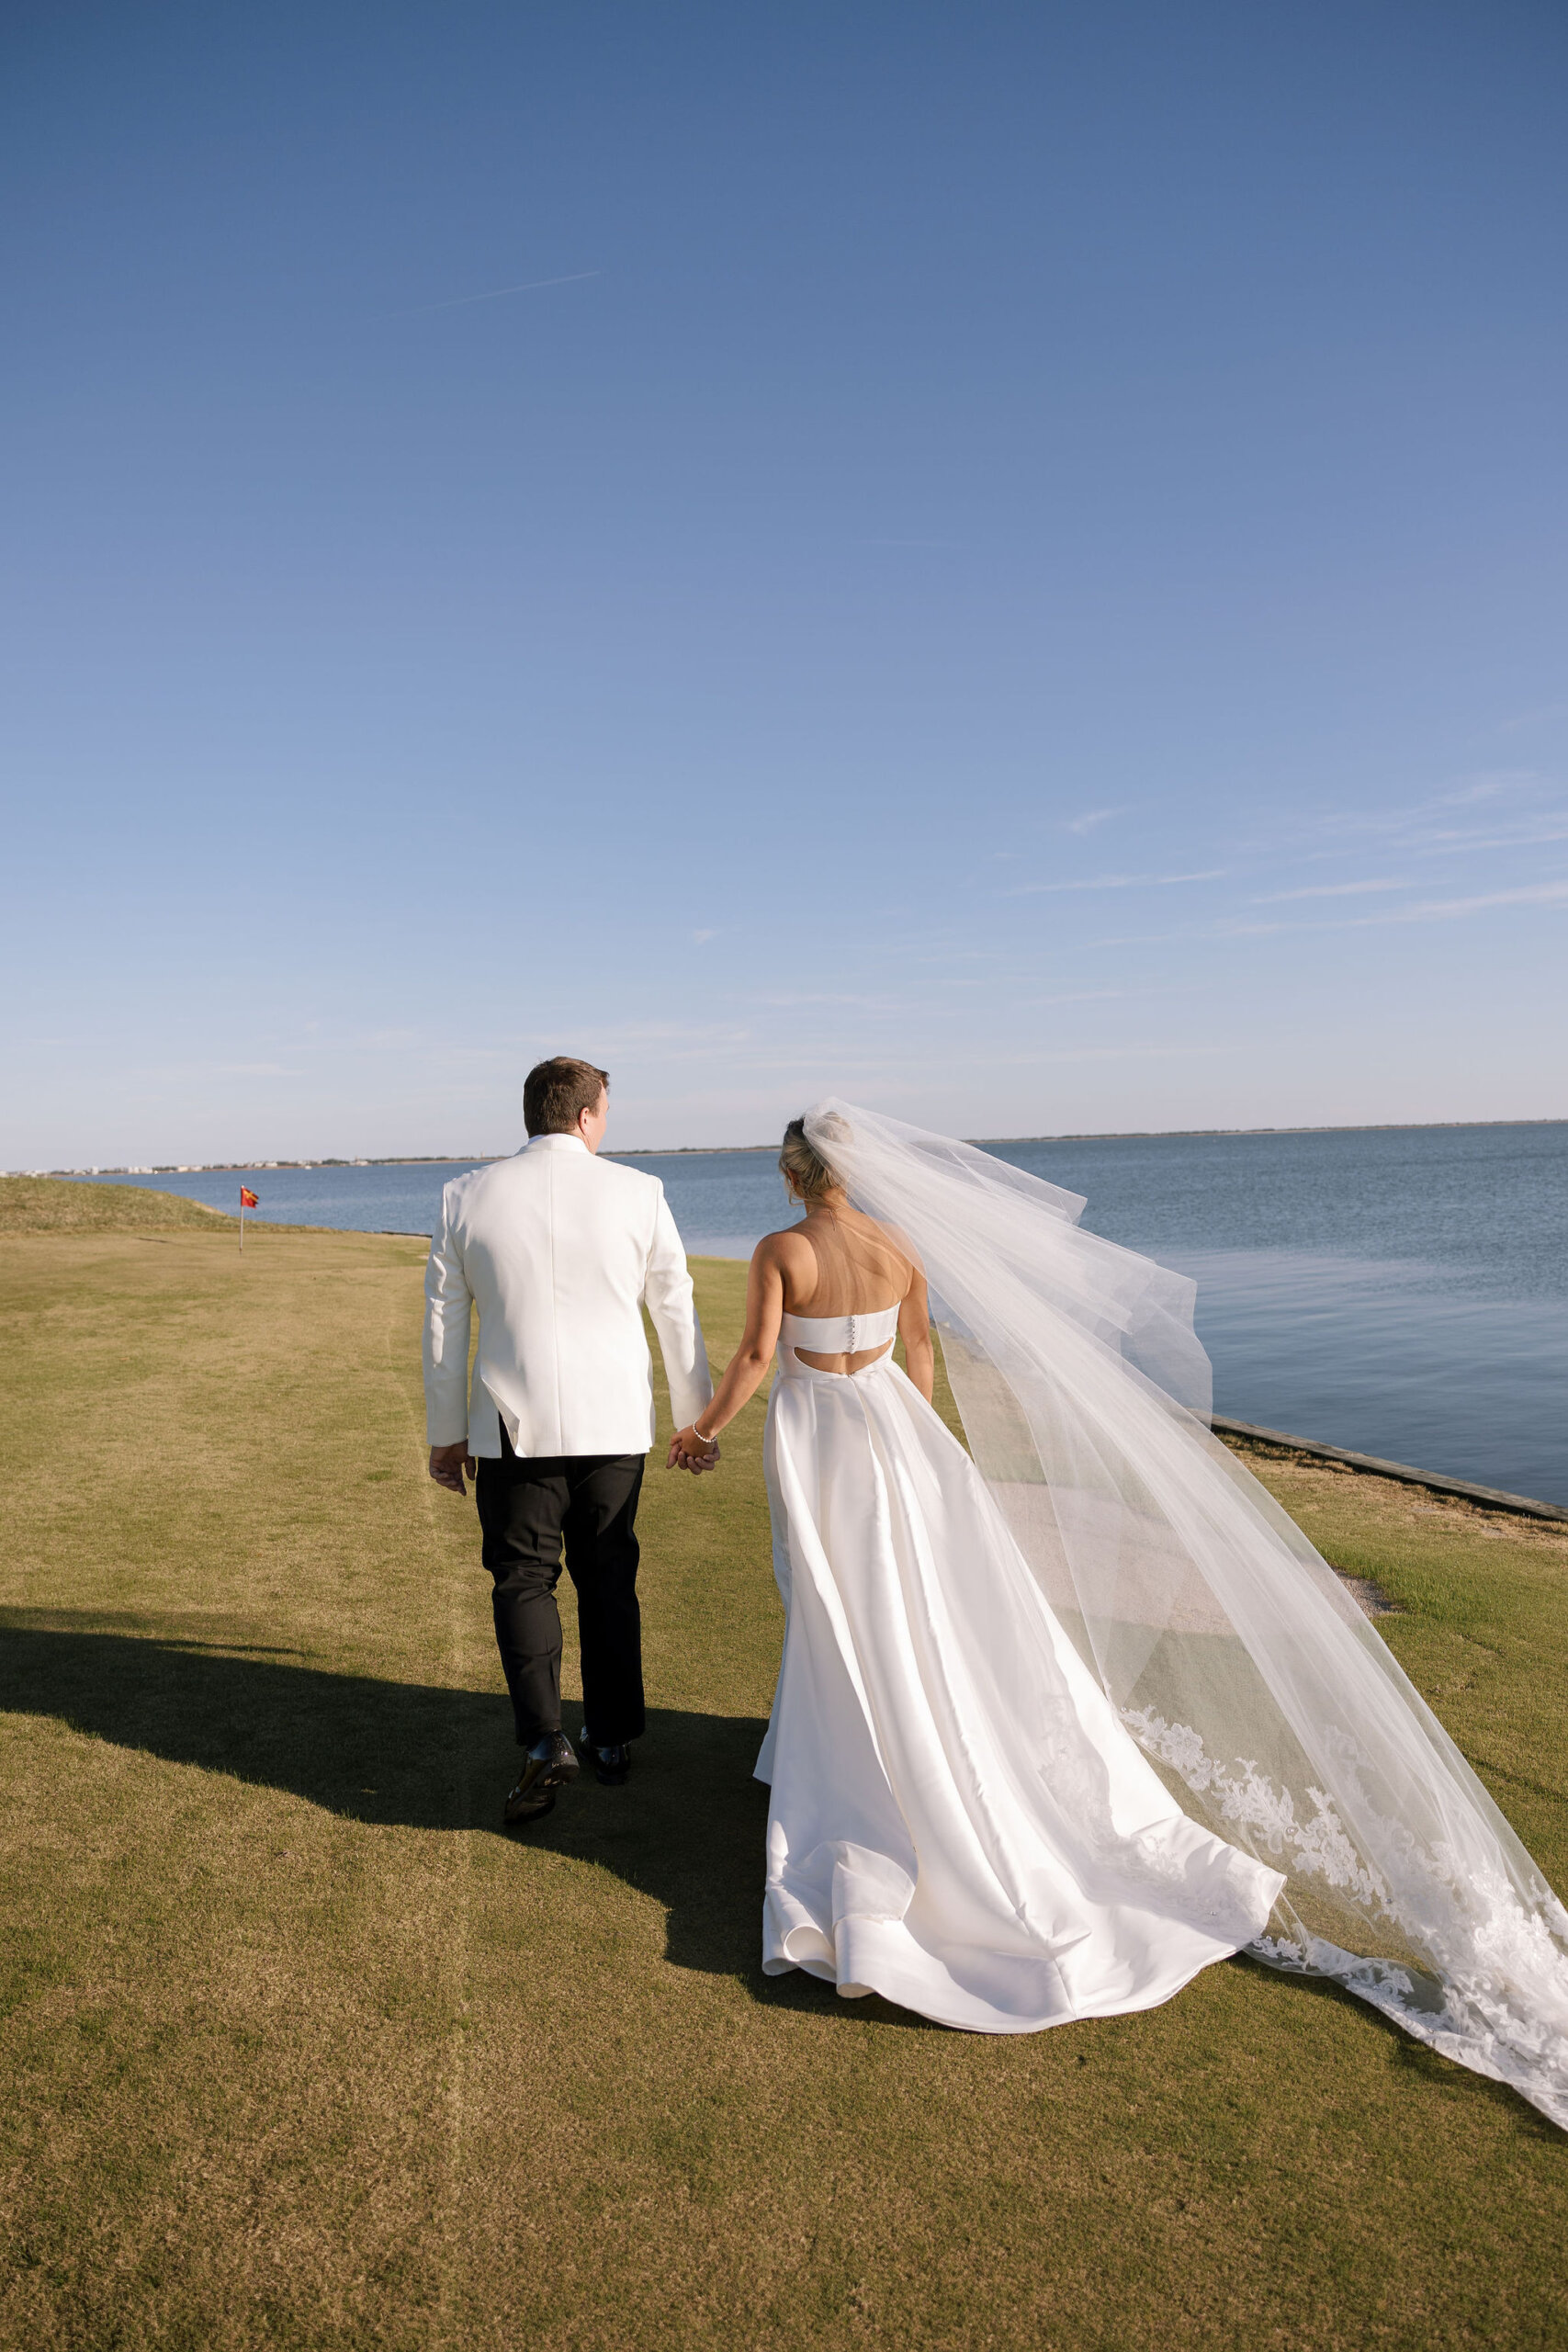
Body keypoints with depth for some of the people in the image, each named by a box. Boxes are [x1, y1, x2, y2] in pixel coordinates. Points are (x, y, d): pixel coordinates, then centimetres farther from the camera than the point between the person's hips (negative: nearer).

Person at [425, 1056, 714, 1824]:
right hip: (613, 1423, 1)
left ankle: (543, 1741, 0)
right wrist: (696, 1419, 13)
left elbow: (443, 1324, 3)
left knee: (523, 1579, 13)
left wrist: (446, 1434, 12)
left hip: (515, 1428, -1)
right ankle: (612, 1740, 26)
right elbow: (676, 1312, 2)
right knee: (608, 1580, 15)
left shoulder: (467, 1196, -2)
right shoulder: (638, 1193, -4)